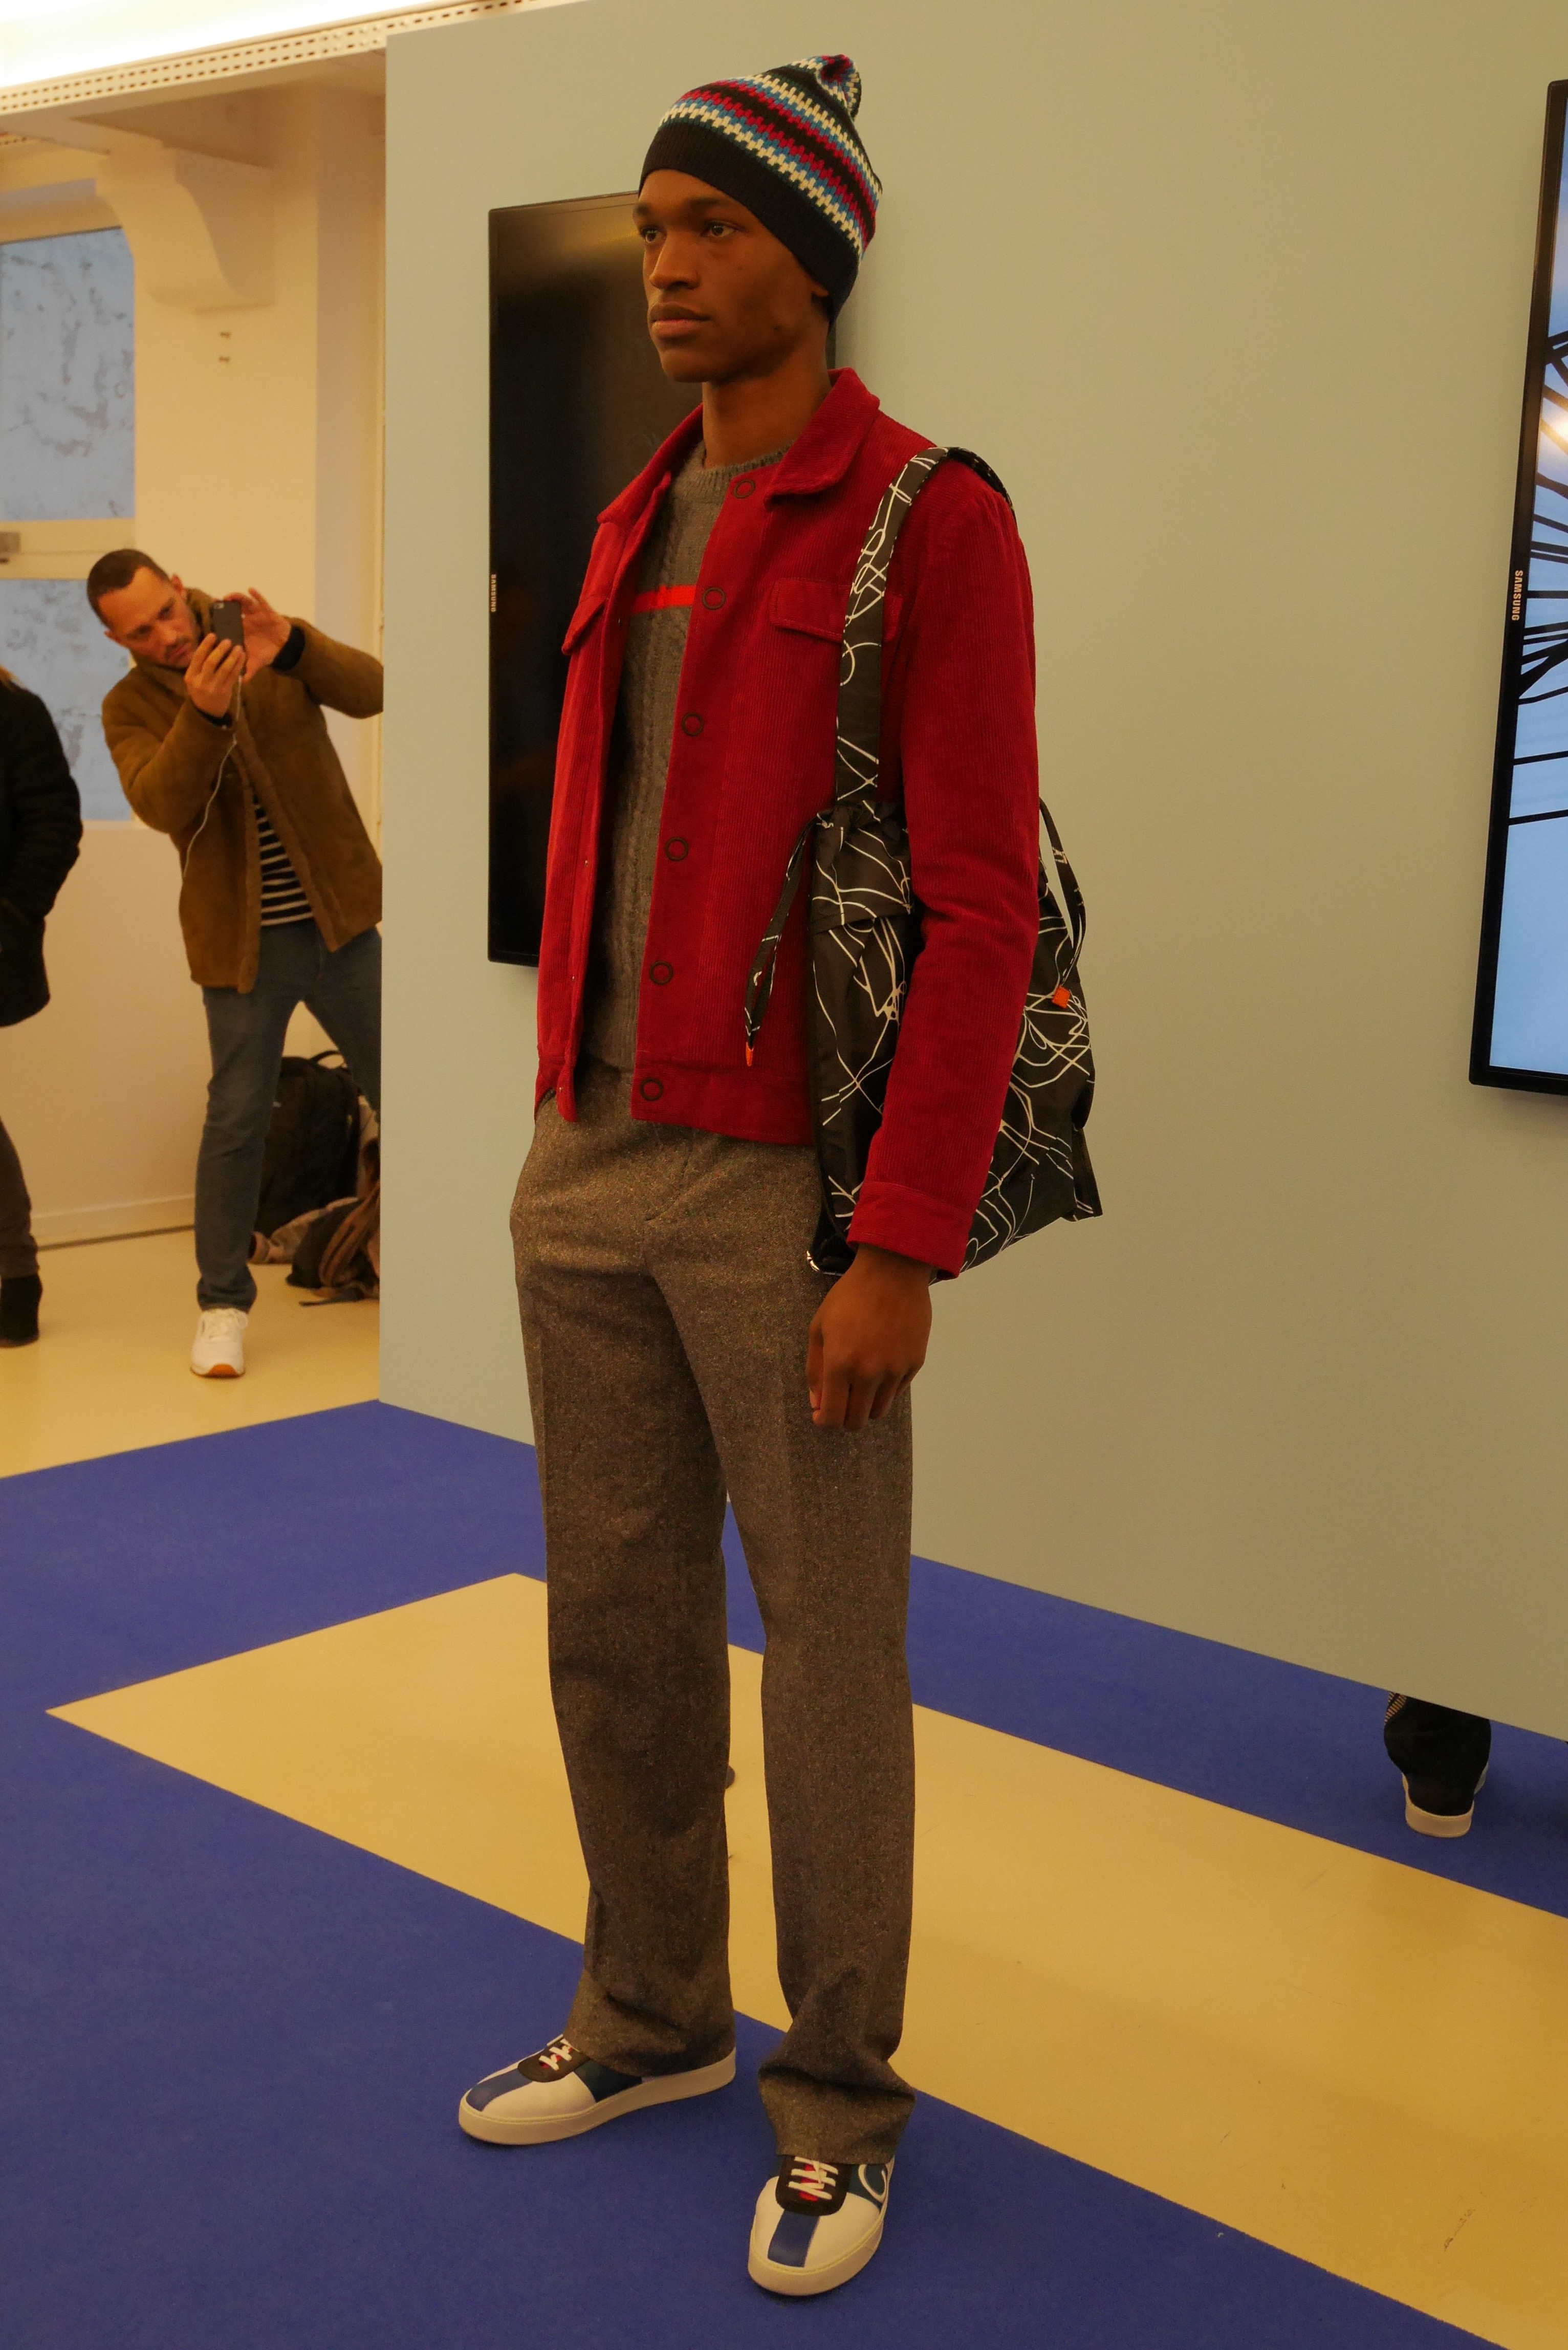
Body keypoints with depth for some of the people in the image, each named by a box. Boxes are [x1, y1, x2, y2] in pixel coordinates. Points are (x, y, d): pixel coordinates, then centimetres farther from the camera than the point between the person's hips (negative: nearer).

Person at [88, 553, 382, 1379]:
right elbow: (160, 803, -19)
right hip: (245, 941, -1)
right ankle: (223, 1302, 15)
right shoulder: (130, 707, -1)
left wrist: (291, 645, -33)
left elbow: (371, 691, -16)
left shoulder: (274, 650, 0)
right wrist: (203, 713, -35)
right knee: (237, 1119, 0)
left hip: (339, 919, 1)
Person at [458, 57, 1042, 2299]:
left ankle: (838, 2104, 23)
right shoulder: (636, 524, 15)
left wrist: (903, 1248, -16)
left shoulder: (928, 521, -7)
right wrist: (564, 1120, 15)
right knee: (614, 1623, 15)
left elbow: (979, 910, -13)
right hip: (585, 1170, 7)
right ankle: (651, 2014, 35)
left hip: (781, 1186, -7)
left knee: (828, 1652, 5)